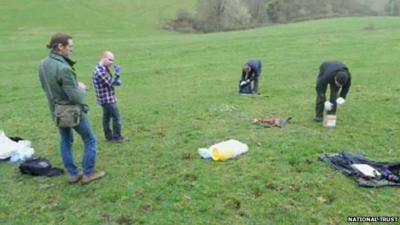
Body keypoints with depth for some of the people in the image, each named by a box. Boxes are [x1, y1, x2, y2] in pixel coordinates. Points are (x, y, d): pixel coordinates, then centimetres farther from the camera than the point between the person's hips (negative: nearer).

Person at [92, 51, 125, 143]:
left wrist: (117, 81, -4)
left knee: (106, 117, 16)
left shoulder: (104, 69, 10)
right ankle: (117, 137, 5)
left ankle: (108, 136, 25)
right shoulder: (101, 71, -22)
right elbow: (111, 83, -24)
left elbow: (110, 82, 16)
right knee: (116, 117, -3)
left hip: (105, 99, 10)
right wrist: (117, 75, -37)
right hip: (108, 99, -10)